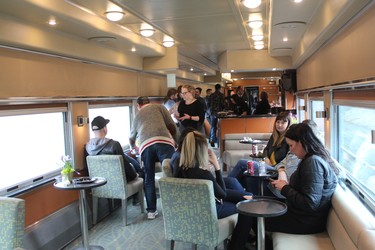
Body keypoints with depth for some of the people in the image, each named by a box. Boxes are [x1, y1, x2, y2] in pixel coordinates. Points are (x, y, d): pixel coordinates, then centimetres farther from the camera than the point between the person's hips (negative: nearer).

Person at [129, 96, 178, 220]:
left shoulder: (137, 116, 35)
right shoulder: (159, 107, 25)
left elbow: (131, 138, 50)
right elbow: (172, 126, 14)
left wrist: (133, 147, 71)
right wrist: (175, 141, 30)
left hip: (145, 145, 3)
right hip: (163, 141, -2)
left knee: (149, 179, 13)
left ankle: (151, 211, 19)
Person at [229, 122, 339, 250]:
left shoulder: (313, 162, -23)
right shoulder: (315, 158, 7)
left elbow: (309, 204, -27)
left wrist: (285, 188, -14)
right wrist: (285, 185, -2)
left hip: (305, 222, -9)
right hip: (304, 215, 9)